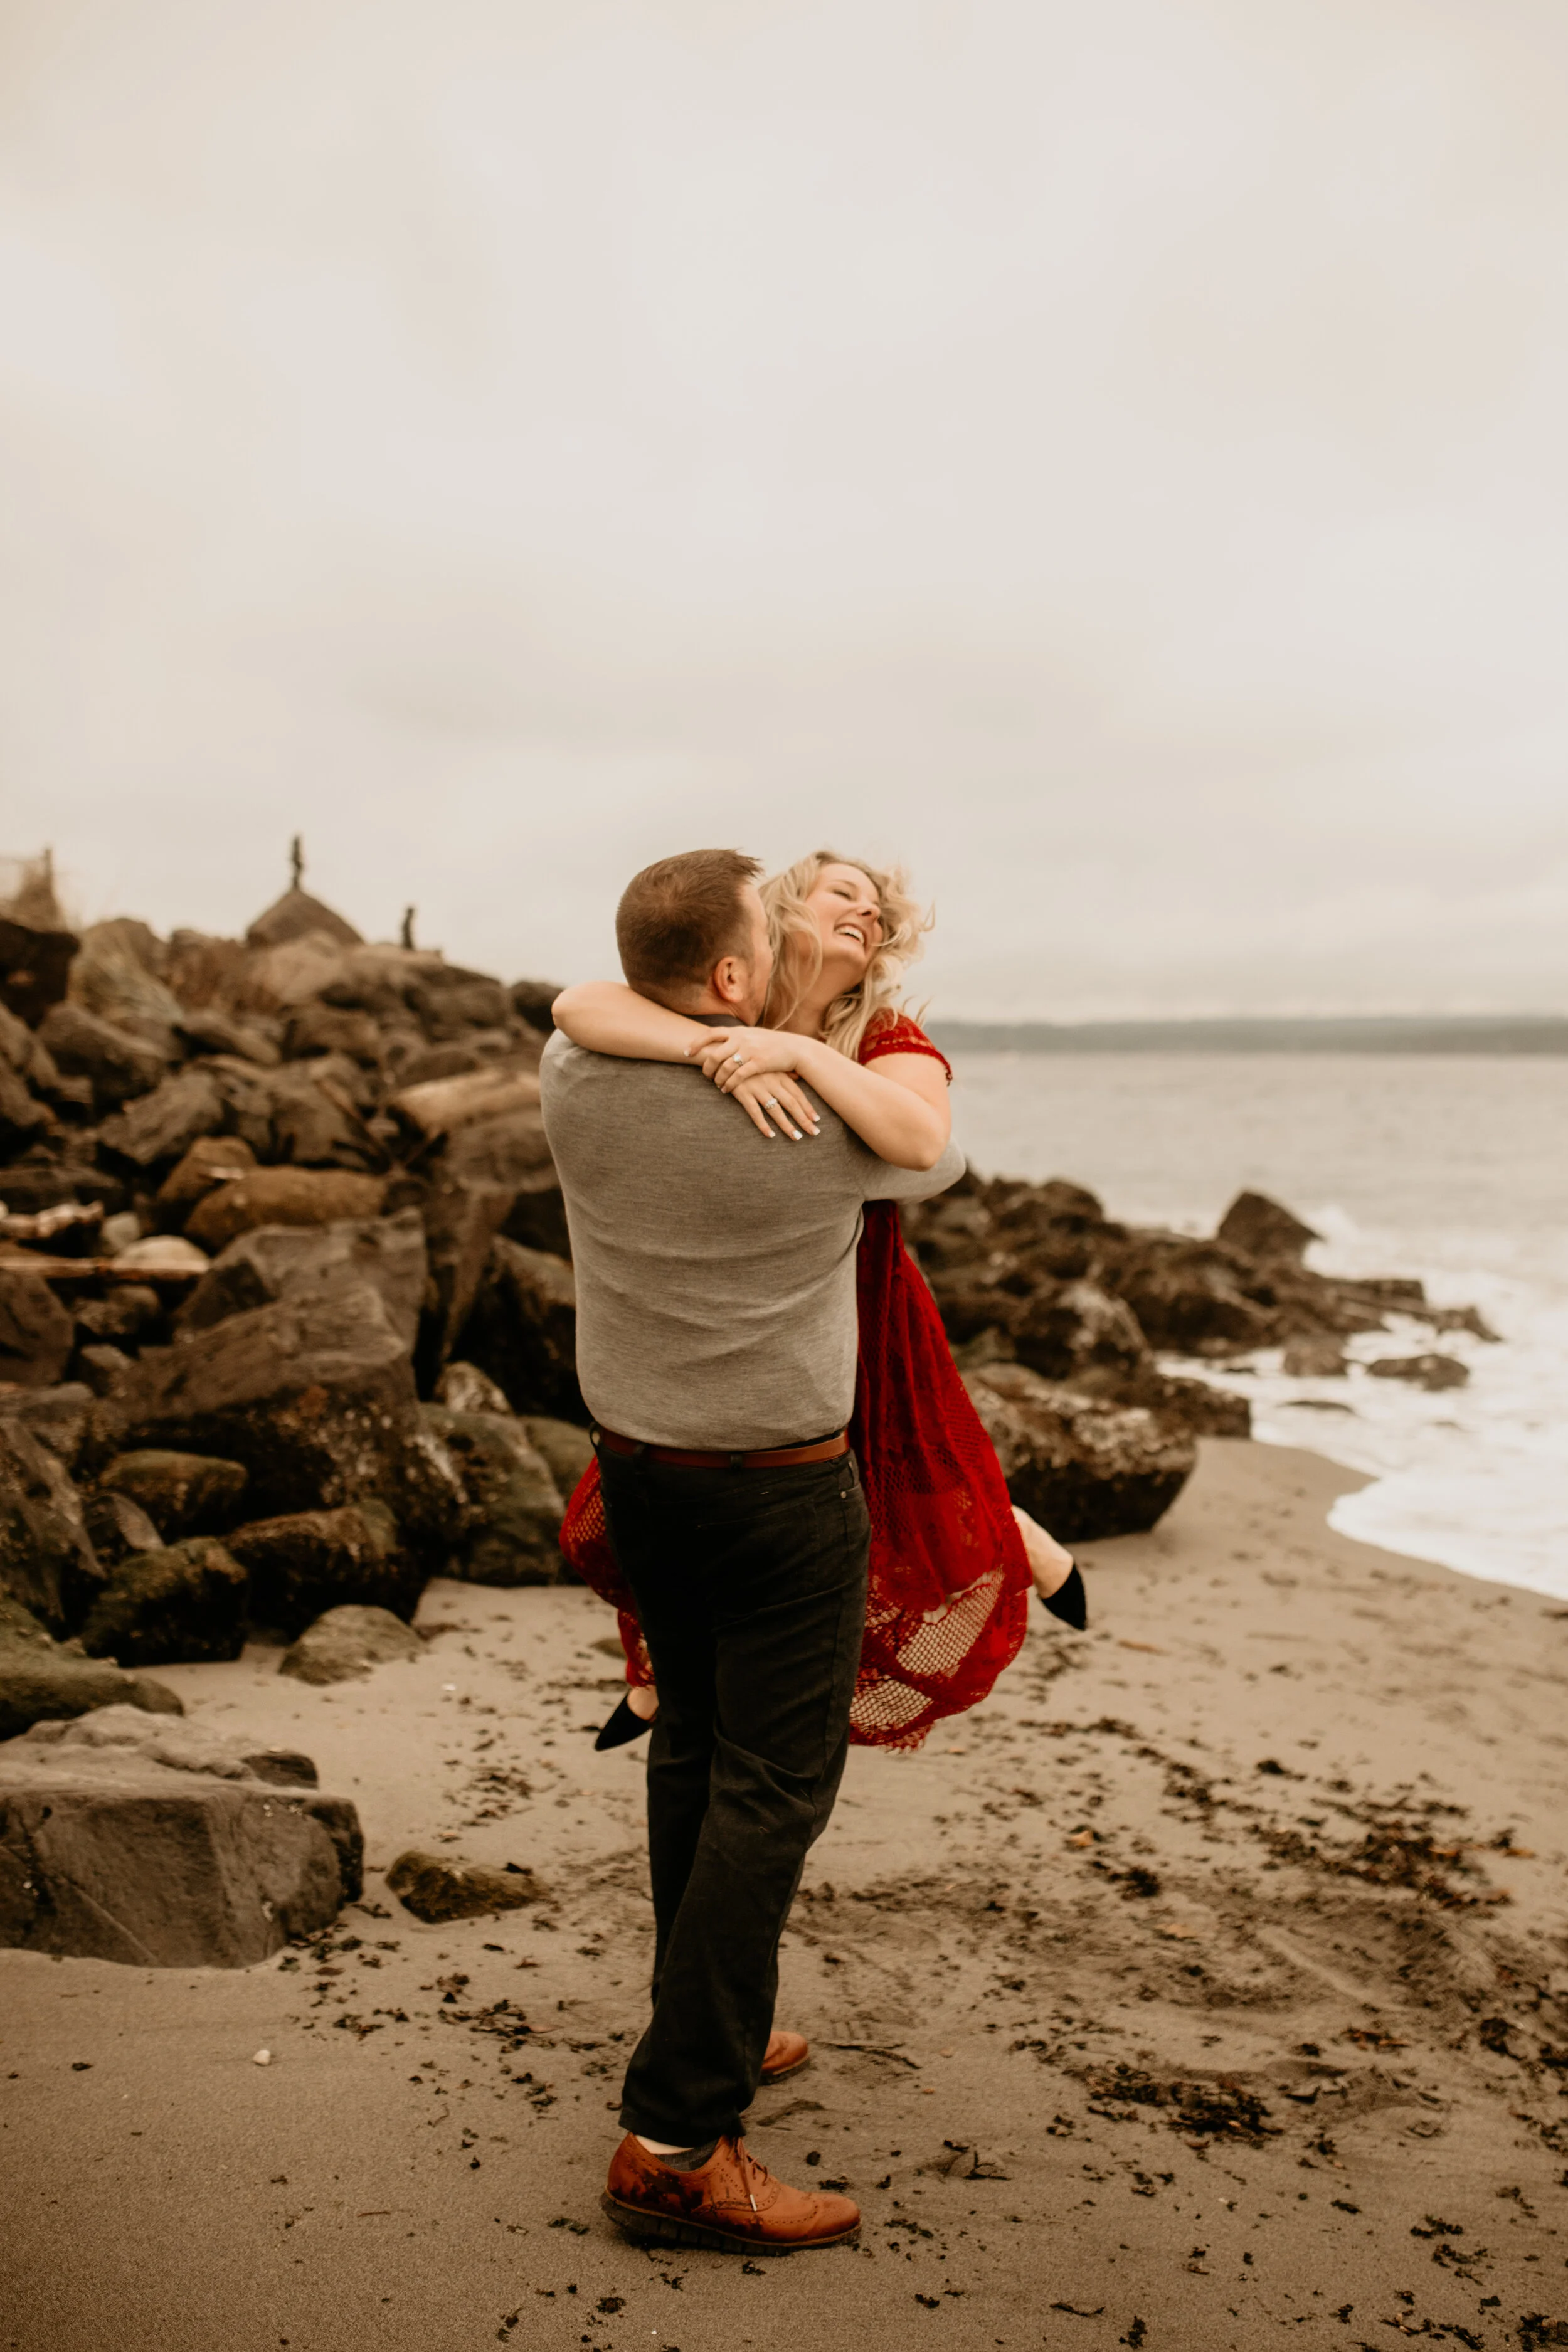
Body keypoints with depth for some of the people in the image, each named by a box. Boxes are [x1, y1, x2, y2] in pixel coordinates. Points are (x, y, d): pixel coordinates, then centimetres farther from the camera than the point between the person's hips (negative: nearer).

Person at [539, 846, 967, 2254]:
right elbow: (936, 1159, 4)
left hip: (636, 1464, 7)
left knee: (693, 1752, 20)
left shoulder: (574, 1082, -7)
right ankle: (678, 2142, -1)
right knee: (773, 1792, -2)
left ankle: (710, 2038, 35)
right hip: (783, 1489, -6)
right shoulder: (825, 1117, -19)